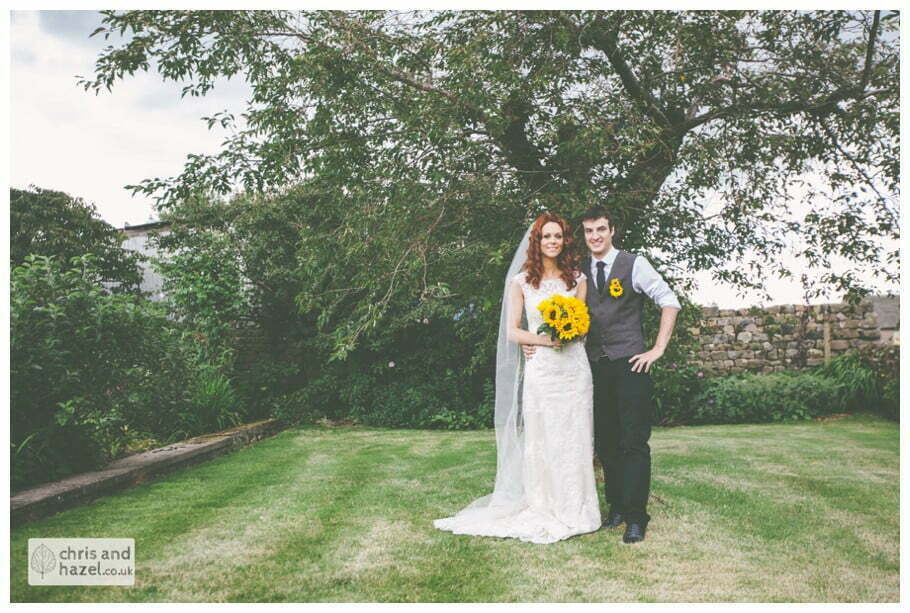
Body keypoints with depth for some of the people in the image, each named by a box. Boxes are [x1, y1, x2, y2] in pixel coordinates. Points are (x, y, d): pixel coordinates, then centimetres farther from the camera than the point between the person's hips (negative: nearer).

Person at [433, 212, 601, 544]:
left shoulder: (577, 278, 10)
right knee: (540, 440, 1)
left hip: (574, 367, 2)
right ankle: (544, 511, 12)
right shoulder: (522, 281, 3)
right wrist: (546, 339, -13)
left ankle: (575, 510, 18)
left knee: (575, 439, 5)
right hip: (540, 370, -2)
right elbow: (512, 331, 1)